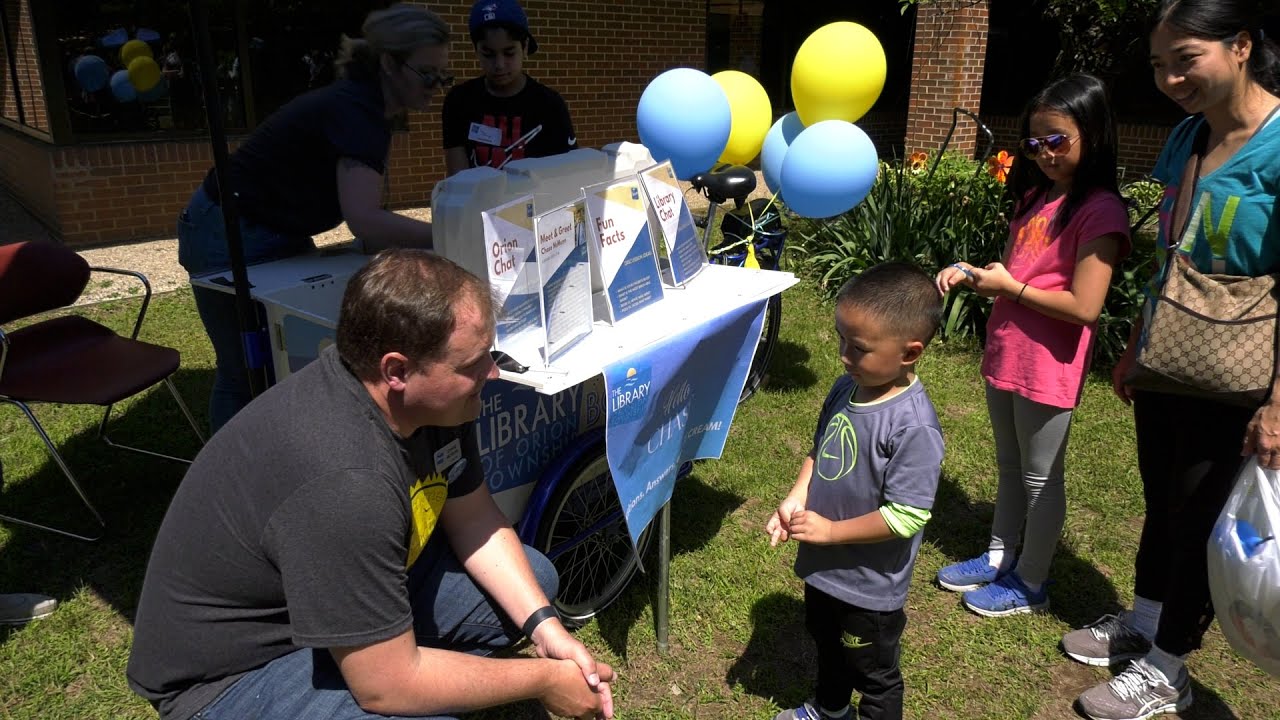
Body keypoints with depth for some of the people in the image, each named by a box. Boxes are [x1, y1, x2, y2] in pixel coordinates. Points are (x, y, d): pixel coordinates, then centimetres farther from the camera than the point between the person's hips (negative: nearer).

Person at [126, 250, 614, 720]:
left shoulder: (431, 397, -14)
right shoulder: (343, 481, -38)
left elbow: (472, 518, 0)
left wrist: (544, 625, -11)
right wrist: (542, 679, -19)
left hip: (342, 581, 8)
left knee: (533, 580, 3)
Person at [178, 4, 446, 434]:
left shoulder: (365, 107, 2)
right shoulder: (353, 112, -27)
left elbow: (365, 215, 2)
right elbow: (365, 221, -41)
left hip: (281, 236, 9)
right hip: (230, 240, -9)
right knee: (246, 375, 1)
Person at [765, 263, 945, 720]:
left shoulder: (913, 426, -30)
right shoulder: (846, 388, -7)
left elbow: (906, 516, -28)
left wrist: (830, 530, -22)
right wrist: (795, 501, -10)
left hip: (869, 584, -8)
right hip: (823, 566, 8)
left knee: (875, 675, 19)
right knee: (828, 644, 34)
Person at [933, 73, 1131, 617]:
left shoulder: (1100, 210, -16)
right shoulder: (1034, 197, 10)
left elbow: (1084, 307, -22)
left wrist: (1009, 286, -16)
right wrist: (971, 275, -2)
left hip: (1048, 368, -8)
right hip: (1004, 356, 8)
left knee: (1041, 478, 8)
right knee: (1009, 467, 21)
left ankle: (1031, 584, 24)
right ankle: (997, 559, 37)